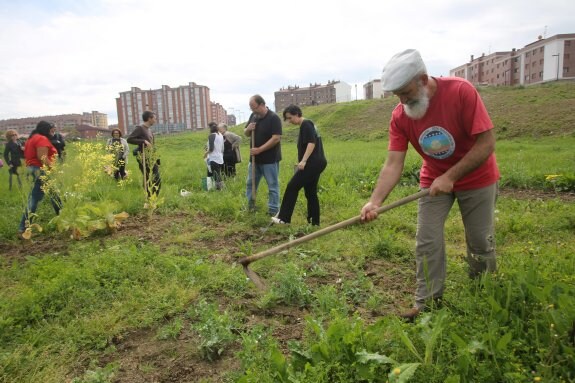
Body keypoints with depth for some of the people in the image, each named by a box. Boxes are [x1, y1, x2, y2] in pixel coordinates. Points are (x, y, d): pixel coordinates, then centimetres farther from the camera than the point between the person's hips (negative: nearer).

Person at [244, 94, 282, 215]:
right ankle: (250, 207, 27)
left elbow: (276, 138, -21)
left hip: (270, 159, -7)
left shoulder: (274, 118, -14)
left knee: (273, 186, 2)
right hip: (254, 158, 7)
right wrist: (248, 129, -8)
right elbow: (246, 134, 17)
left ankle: (273, 211, 10)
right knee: (250, 183, 14)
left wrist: (259, 149, -23)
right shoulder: (253, 116, 8)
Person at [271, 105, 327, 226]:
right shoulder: (307, 125, 21)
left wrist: (303, 161, -25)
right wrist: (302, 162, 31)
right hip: (317, 163, 10)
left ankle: (283, 218, -4)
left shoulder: (306, 124, -9)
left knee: (292, 187, -7)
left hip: (312, 163, -10)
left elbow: (312, 143, -21)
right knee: (311, 192, 11)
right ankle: (314, 222, 14)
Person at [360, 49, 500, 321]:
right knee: (427, 242, -3)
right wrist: (375, 201, -33)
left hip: (476, 177, -2)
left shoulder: (461, 91, -26)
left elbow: (487, 143, -25)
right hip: (434, 180, 3)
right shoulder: (400, 116, -15)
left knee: (481, 242, 7)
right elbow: (393, 164, -20)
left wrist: (450, 176, -29)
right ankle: (427, 302, 11)